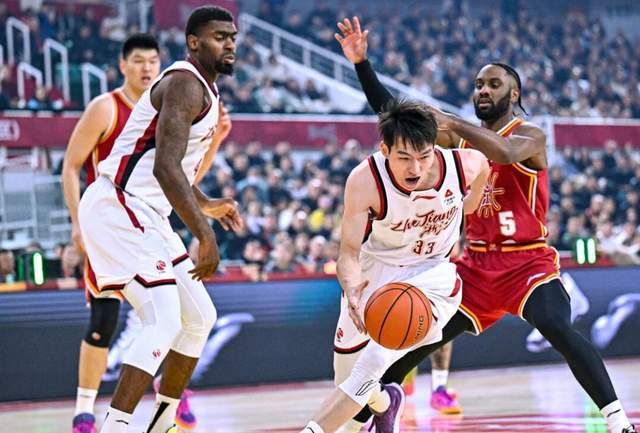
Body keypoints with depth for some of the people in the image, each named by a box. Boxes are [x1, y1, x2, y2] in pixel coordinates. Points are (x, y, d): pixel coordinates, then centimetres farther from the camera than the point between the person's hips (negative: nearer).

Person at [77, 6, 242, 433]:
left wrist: (207, 205, 29)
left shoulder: (205, 90, 18)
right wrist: (204, 235, -29)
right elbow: (165, 167, -27)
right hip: (117, 209, -11)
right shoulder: (186, 85, -15)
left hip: (145, 216, 11)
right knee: (165, 322, -19)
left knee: (200, 317, 15)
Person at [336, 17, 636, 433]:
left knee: (559, 330, -30)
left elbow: (505, 153, -32)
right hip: (477, 265, 6)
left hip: (528, 261, -6)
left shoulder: (530, 135, -6)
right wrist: (362, 64, -6)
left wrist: (452, 123, -37)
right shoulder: (461, 136, 10)